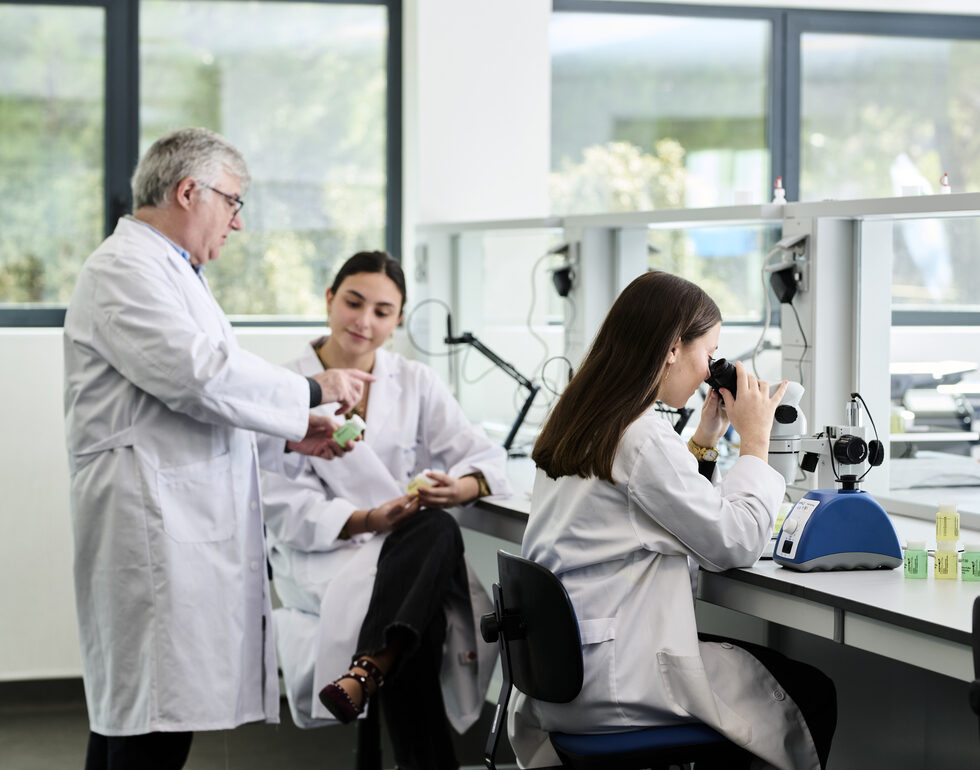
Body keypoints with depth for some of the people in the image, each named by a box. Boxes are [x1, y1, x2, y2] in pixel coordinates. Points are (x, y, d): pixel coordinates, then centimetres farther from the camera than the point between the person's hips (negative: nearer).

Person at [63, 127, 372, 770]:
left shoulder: (171, 271, 25)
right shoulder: (124, 269, -9)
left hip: (185, 529, 11)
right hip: (153, 527, -10)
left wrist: (290, 437, 16)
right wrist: (312, 391, -9)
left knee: (128, 712, 9)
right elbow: (197, 372, -20)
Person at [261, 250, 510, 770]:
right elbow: (285, 506, -4)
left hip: (410, 546, 3)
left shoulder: (416, 384, 15)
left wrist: (462, 486, -23)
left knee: (439, 529, -36)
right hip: (320, 556, -3)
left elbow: (485, 454, 3)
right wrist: (366, 521, -22)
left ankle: (368, 670, -49)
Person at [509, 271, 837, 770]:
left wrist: (704, 443, 13)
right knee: (813, 693, 1)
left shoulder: (578, 422, 11)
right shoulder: (643, 437, -18)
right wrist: (755, 442, -1)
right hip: (611, 681, -10)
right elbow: (734, 543, -11)